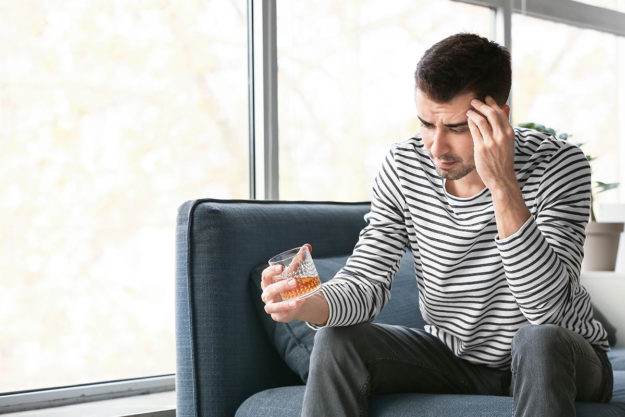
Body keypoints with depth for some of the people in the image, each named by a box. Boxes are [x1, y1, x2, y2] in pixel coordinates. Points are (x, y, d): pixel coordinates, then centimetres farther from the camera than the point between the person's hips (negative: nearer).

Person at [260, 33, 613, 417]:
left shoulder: (559, 166, -23)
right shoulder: (403, 166, -11)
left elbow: (547, 309, -33)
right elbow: (366, 281, -10)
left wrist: (503, 186, -40)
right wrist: (308, 304, -34)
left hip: (561, 363, -3)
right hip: (455, 358, 3)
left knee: (541, 340, -37)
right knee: (337, 341, -17)